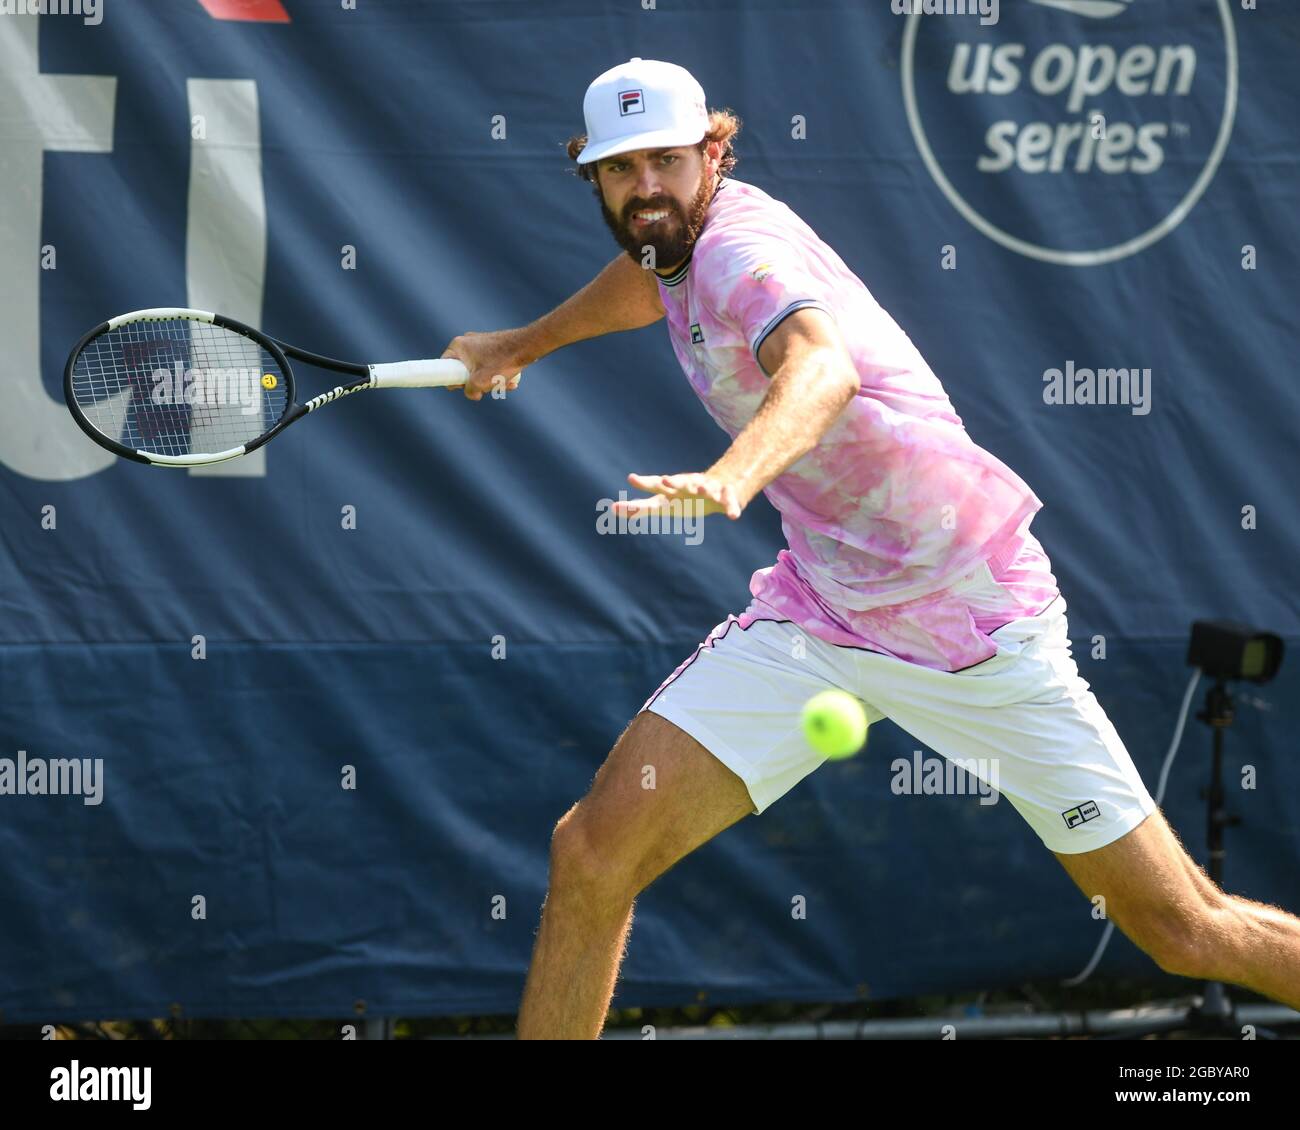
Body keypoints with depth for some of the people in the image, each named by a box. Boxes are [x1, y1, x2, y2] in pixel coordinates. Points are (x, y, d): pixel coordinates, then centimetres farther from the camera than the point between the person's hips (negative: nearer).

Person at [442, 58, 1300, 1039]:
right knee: (596, 852, -10)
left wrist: (731, 477, -62)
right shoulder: (684, 238, 5)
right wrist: (523, 343, 43)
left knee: (1185, 931, -5)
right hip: (816, 616, 7)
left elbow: (824, 366, -43)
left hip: (977, 621, -7)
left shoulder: (743, 244, -20)